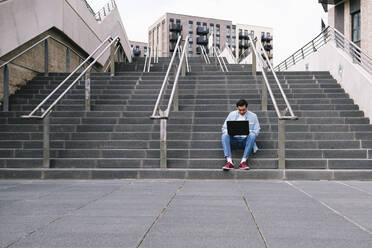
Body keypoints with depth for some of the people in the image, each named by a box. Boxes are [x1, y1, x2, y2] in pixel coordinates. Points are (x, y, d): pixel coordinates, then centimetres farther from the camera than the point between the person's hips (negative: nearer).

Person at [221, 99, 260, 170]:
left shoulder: (253, 116, 9)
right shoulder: (232, 114, 12)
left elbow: (256, 130, 5)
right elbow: (224, 128, 10)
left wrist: (249, 132, -17)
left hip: (245, 140, -1)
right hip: (233, 140, 1)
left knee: (252, 135, -33)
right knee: (225, 135, -30)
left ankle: (243, 161, -37)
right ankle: (229, 161, -39)